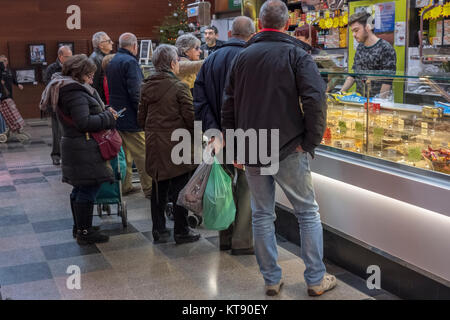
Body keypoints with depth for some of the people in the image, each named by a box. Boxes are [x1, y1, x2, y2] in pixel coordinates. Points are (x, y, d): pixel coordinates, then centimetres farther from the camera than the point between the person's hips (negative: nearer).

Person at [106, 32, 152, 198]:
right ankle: (150, 188, 2)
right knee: (142, 154, -3)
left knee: (125, 153, 16)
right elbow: (135, 92, -22)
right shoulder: (130, 62, -15)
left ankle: (125, 186, 22)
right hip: (131, 118, -9)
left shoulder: (111, 62, 14)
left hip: (116, 115, 9)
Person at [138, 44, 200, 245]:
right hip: (177, 145, -6)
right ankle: (181, 231, 13)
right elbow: (190, 117, -13)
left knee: (159, 188, 14)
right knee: (180, 189, 5)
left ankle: (158, 230, 22)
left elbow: (141, 119, 10)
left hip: (154, 145, 6)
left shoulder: (146, 87, 5)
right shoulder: (179, 87, -12)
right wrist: (195, 137, 3)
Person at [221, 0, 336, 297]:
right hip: (288, 150, -4)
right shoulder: (297, 54, -5)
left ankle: (272, 280, 19)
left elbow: (228, 104, 10)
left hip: (251, 151, 4)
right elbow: (315, 100, -17)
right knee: (308, 212, 9)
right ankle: (316, 280, 14)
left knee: (262, 214, 12)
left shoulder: (242, 57, 8)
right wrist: (310, 140, -7)